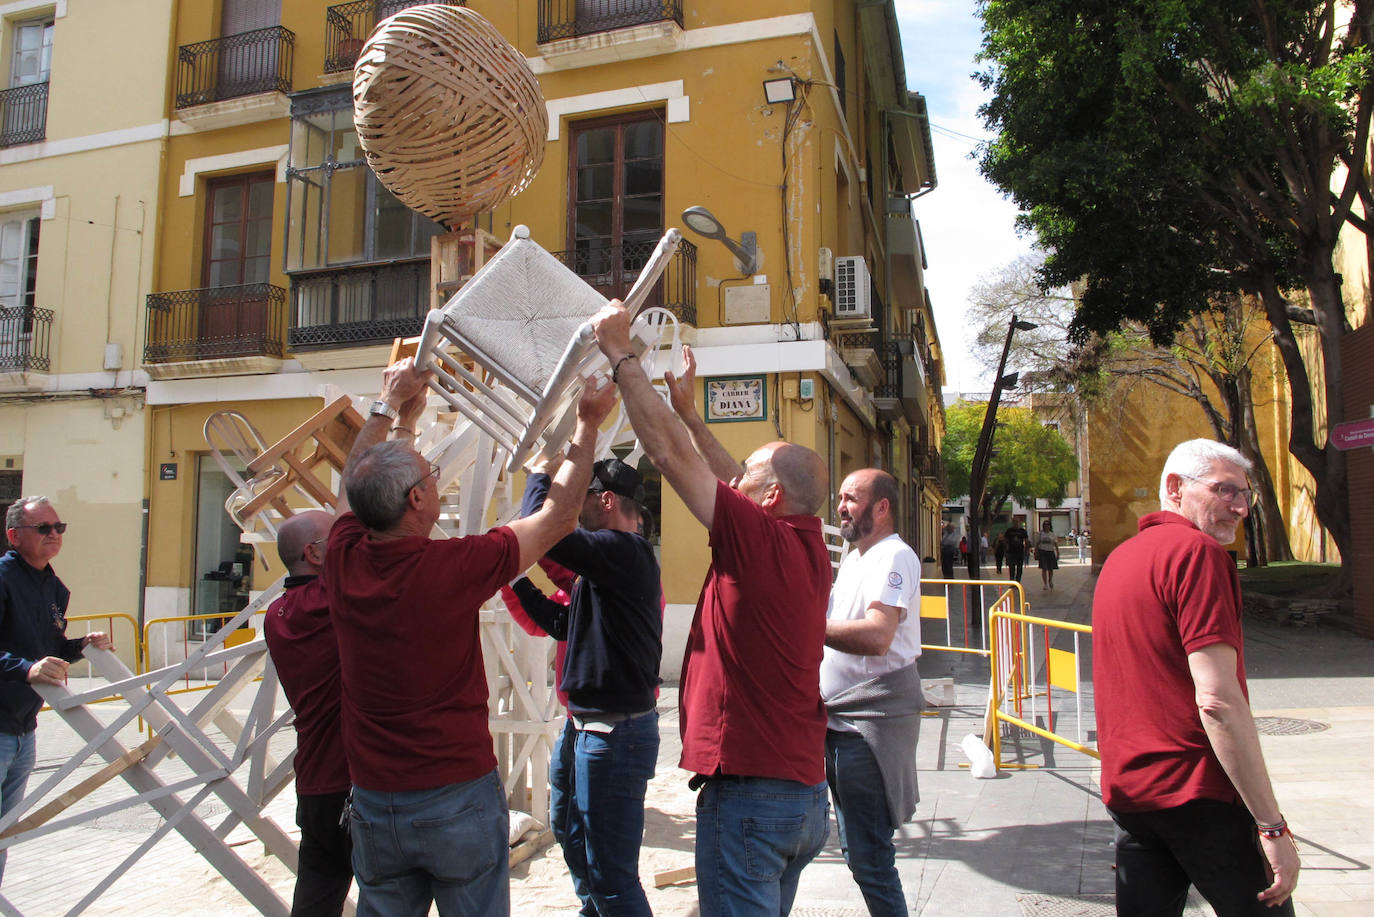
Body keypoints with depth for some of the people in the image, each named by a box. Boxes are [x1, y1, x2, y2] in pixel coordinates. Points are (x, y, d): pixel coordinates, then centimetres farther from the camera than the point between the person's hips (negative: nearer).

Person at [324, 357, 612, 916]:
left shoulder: (343, 560, -8)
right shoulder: (454, 567, -21)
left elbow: (355, 479, 14)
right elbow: (558, 517, -8)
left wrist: (391, 404, 23)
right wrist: (587, 425, 2)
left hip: (373, 802, 5)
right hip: (459, 797, -5)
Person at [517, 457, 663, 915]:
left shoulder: (625, 551, -21)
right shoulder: (610, 559, 13)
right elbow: (563, 624, 19)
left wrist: (540, 475, -12)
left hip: (615, 732, -11)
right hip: (582, 724, 11)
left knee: (611, 876, -4)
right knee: (569, 833, 30)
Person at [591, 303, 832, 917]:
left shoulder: (758, 539, -18)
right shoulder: (810, 549, 6)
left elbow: (671, 452, -16)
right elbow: (730, 478, 18)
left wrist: (620, 355, -8)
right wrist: (687, 408, 25)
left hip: (748, 792, -9)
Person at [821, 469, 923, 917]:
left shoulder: (894, 556, -14)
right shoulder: (854, 558, 18)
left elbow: (876, 636, -27)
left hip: (871, 723, -10)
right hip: (840, 720, 10)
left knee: (868, 856, -7)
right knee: (854, 844, 18)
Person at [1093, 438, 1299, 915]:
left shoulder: (1118, 558, 14)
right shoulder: (1197, 551, -13)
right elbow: (1219, 702, -21)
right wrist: (1273, 825, -17)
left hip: (1126, 789, 8)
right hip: (1198, 791, -8)